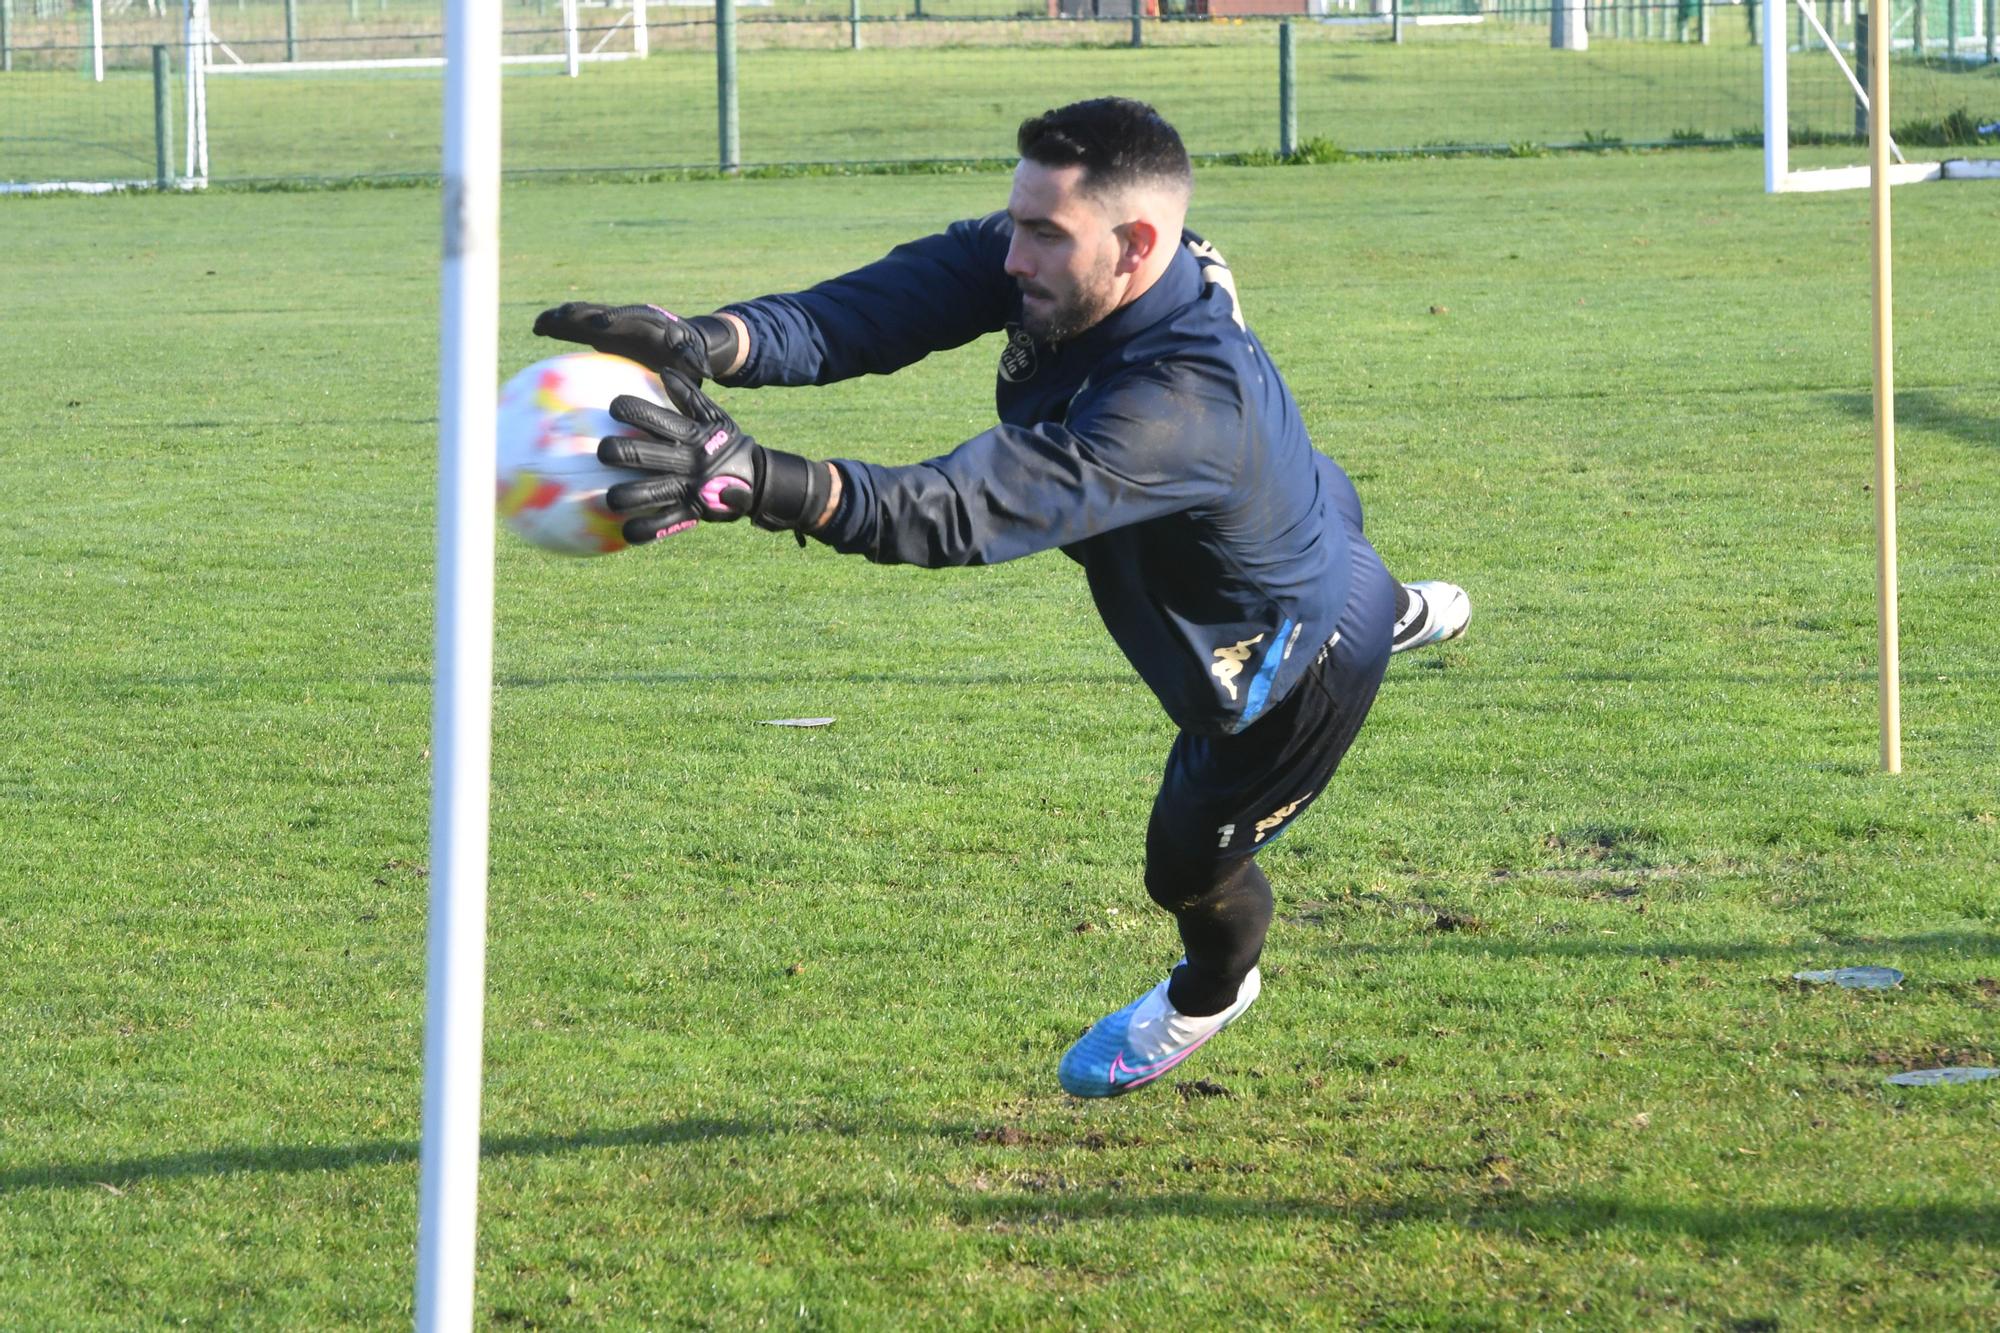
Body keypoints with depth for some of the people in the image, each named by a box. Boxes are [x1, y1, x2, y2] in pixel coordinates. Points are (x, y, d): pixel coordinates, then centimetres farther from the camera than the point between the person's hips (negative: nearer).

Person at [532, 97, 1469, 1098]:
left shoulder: (1184, 402, -48)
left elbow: (971, 511, -57)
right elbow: (894, 303, -36)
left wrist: (756, 483, -70)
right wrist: (712, 344, -54)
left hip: (1295, 678, -7)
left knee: (1189, 864, 17)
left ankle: (1212, 990, 52)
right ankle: (1398, 613, 71)